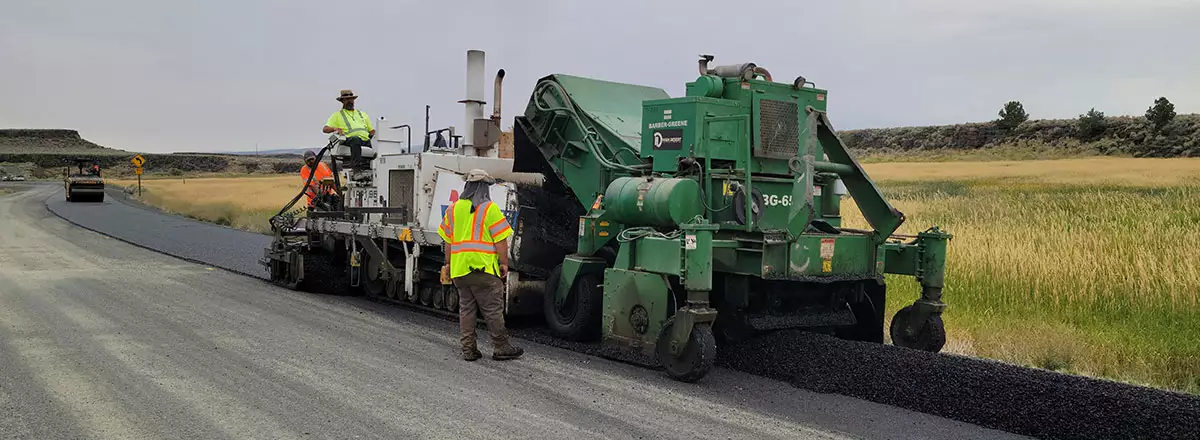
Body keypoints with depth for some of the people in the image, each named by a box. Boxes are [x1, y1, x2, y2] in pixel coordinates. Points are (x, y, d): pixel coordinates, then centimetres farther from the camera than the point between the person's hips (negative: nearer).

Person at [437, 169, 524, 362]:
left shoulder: (453, 208, 11)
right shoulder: (489, 208, -7)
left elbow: (447, 240, 14)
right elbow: (500, 240, -10)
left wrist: (448, 264, 20)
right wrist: (504, 263, -2)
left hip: (459, 267, 6)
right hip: (483, 267, -6)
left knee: (466, 308, 12)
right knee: (493, 309, 1)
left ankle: (468, 349, 13)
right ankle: (501, 348, 7)